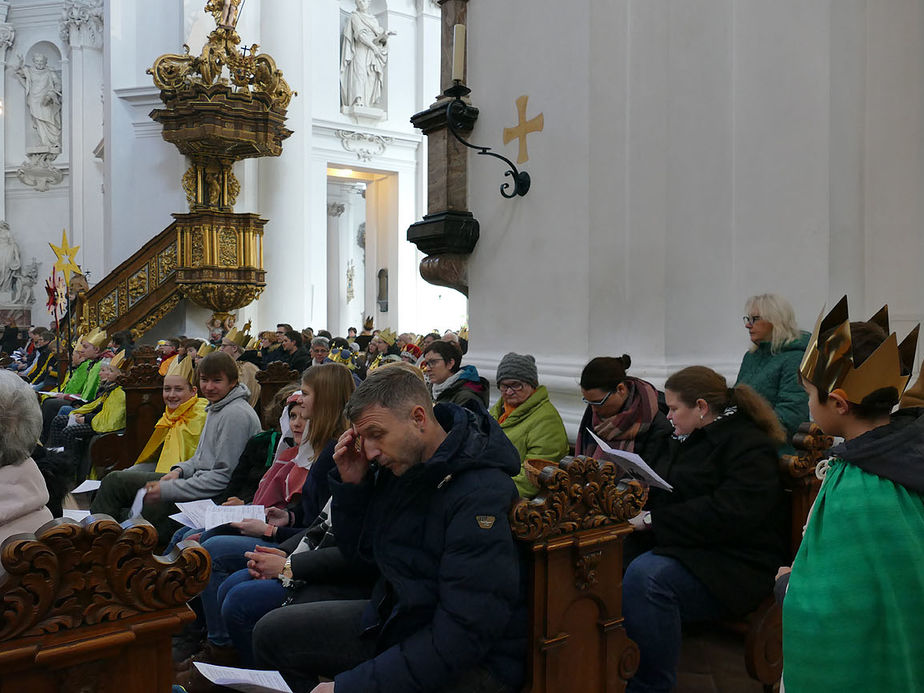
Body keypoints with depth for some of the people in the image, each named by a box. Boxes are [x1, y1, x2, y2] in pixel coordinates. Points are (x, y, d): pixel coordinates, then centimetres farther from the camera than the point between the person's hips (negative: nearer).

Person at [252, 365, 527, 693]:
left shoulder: (483, 494, -27)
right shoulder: (396, 465, -1)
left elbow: (466, 633, -29)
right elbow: (356, 549, 13)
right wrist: (350, 484, -7)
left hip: (472, 662, -8)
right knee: (272, 633, 10)